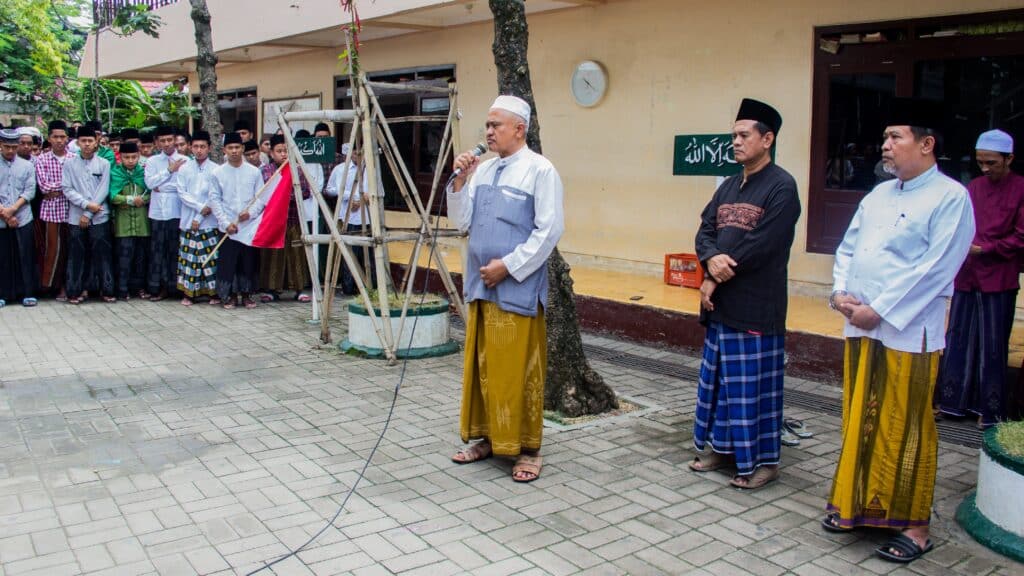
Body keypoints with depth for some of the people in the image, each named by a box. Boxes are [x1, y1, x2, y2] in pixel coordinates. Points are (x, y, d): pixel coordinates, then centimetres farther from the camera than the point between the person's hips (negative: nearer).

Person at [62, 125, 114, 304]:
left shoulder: (104, 164, 4)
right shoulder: (70, 164, 6)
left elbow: (103, 190, -2)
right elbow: (67, 189, 0)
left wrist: (88, 214, -7)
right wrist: (87, 204, -13)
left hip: (99, 217, -1)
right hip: (76, 217, 1)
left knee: (102, 254, 1)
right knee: (76, 255, 4)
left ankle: (107, 290, 7)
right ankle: (74, 291, 10)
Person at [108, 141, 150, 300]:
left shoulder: (144, 172, 8)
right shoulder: (115, 173, 2)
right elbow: (112, 196, -7)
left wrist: (141, 200, -13)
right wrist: (130, 199, -14)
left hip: (142, 221, 3)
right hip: (123, 222, -3)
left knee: (141, 255, 8)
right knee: (125, 255, -4)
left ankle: (139, 287, 19)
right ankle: (122, 289, 3)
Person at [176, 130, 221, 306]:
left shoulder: (215, 169, -1)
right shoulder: (185, 168, 7)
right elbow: (182, 193, 1)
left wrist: (199, 218, -8)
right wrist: (200, 207, -12)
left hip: (209, 222, -2)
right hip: (188, 221, 3)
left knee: (210, 256, -1)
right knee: (189, 256, 5)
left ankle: (213, 292, 7)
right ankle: (189, 292, 12)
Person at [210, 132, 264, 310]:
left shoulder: (254, 171, 2)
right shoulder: (218, 172, 2)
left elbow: (261, 197, 2)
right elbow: (214, 200, 1)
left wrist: (251, 212, -16)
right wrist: (226, 222, -8)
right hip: (228, 226, 0)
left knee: (249, 260, 5)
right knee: (227, 260, 1)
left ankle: (247, 293, 19)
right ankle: (229, 295, 13)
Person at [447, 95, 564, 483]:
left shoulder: (540, 170, -7)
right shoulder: (482, 170, 11)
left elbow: (550, 230, -12)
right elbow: (462, 222, 12)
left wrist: (508, 266, -14)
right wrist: (460, 182, -2)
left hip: (518, 288, -7)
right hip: (480, 286, 7)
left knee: (518, 370, -1)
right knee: (481, 365, 13)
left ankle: (527, 449, 12)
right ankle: (487, 437, 27)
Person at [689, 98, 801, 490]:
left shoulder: (781, 187, -10)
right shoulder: (729, 186, 15)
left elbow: (762, 245, -18)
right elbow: (705, 230, 8)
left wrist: (718, 277, -13)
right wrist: (712, 259, -14)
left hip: (756, 306, -8)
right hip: (721, 303, 8)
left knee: (755, 382, 0)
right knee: (717, 377, 14)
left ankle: (763, 459, 13)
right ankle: (721, 445, 29)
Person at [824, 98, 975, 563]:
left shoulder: (950, 197, -8)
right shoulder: (878, 194, 14)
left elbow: (936, 268, -16)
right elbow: (847, 249, 16)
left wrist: (878, 310, -16)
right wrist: (841, 292, -2)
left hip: (908, 332, -7)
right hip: (862, 328, 7)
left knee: (905, 430, 2)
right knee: (860, 422, 14)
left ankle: (914, 525, 16)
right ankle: (857, 506, 28)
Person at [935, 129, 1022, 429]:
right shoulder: (973, 187, 11)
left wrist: (983, 248, -12)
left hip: (998, 281, -4)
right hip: (966, 277, 4)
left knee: (992, 348, 3)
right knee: (957, 342, 8)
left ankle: (990, 411, 13)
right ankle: (951, 402, 18)